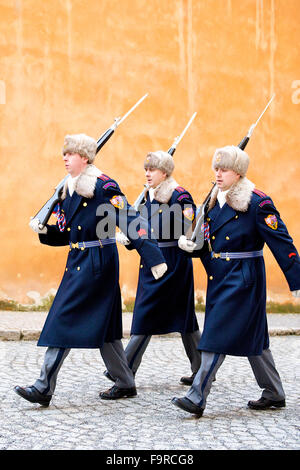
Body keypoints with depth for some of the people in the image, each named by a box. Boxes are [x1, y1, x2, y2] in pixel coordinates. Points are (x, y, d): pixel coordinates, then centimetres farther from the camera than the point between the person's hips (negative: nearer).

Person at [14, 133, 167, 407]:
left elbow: (131, 222, -17)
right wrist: (44, 230, -1)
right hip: (78, 261, 9)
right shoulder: (69, 189, 13)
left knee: (64, 320, -10)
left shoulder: (103, 186, -12)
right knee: (101, 324, 12)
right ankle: (126, 384, 23)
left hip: (97, 262, -9)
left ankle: (44, 388, -6)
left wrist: (154, 258, -23)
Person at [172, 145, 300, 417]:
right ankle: (274, 394, 26)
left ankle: (197, 398, -10)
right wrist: (191, 245, -5)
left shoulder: (258, 203, -12)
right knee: (251, 336, 14)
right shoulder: (214, 201, 10)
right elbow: (208, 243, 17)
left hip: (243, 279, -8)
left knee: (219, 335, -11)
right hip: (220, 278, 8)